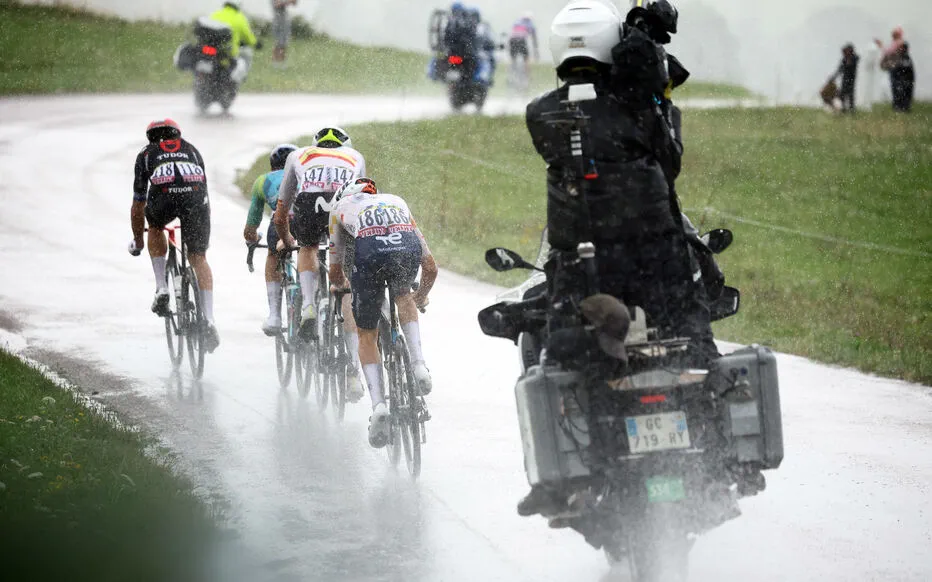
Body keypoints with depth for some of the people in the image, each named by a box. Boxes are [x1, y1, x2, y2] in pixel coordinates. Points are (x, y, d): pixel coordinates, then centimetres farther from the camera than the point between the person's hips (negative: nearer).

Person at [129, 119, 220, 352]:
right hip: (195, 196, 1)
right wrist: (203, 228, 63)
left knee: (155, 226, 33)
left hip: (163, 195, -1)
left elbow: (138, 205, 40)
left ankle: (162, 289, 21)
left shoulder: (146, 154, 35)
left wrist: (137, 242, 54)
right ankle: (209, 320, 1)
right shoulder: (191, 149, 39)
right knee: (198, 259, 14)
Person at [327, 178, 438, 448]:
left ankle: (378, 405, -1)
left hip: (370, 253, -2)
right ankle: (418, 363, 14)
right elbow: (430, 267, 41)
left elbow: (336, 273, 35)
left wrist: (341, 284, 59)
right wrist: (421, 296, 60)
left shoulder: (341, 206, 35)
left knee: (367, 335, 16)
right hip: (408, 250, 2)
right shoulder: (397, 202, 41)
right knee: (403, 296, 36)